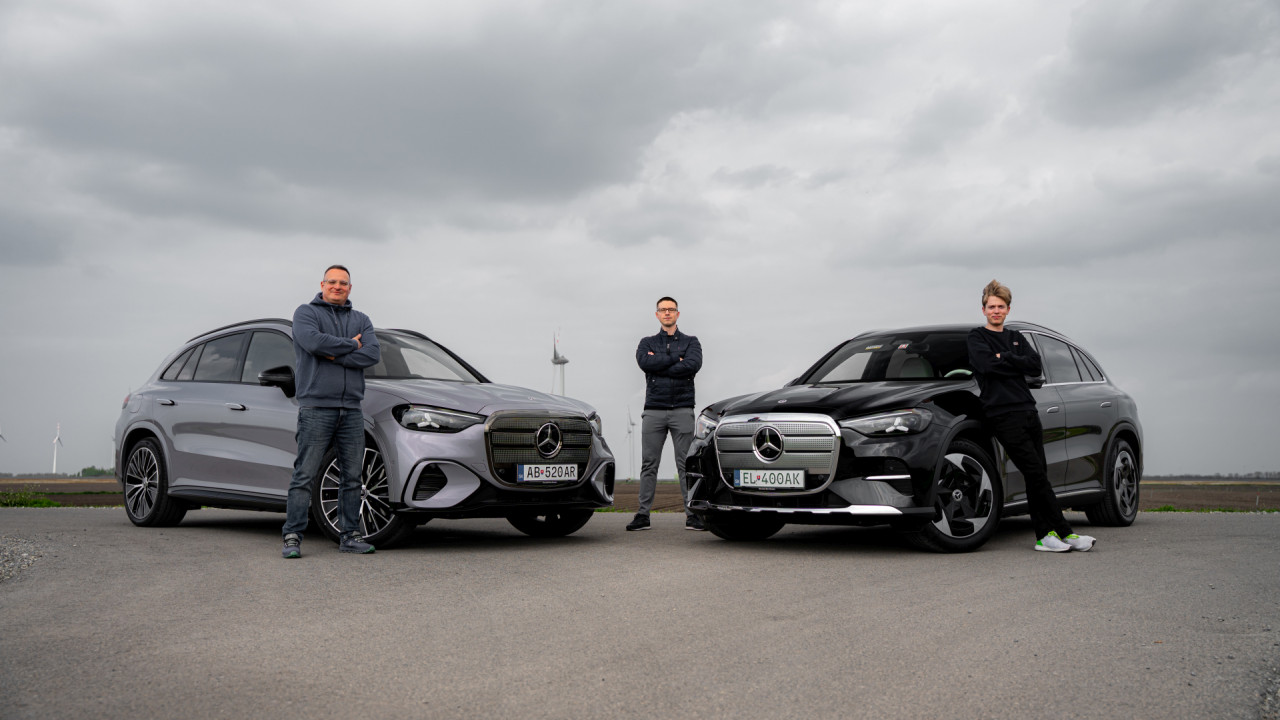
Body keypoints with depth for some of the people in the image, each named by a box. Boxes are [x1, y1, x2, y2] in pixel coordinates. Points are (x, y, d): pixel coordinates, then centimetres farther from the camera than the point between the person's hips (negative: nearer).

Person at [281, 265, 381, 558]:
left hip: (351, 410, 5)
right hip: (316, 407, -4)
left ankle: (350, 535, 13)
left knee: (352, 476, 6)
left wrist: (335, 356, -10)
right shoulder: (306, 313, 5)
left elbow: (373, 354, -1)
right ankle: (292, 536, -2)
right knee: (304, 475, -6)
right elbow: (313, 342, -16)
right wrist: (351, 345, -5)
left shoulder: (361, 320, 17)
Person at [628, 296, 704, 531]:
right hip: (653, 410, 1)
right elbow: (644, 362, -8)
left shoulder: (691, 342, 12)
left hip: (682, 410, -1)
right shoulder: (648, 342, 15)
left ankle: (692, 514, -1)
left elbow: (693, 365, -10)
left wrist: (659, 365, -7)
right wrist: (675, 358, -7)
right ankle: (643, 514, 3)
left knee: (686, 464, -3)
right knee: (649, 465, 1)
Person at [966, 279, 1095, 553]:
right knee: (1036, 475, -11)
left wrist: (1004, 358, -4)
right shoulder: (977, 337, 5)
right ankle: (1065, 533, -9)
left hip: (1028, 411, 6)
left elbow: (1035, 366, 5)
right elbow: (987, 365, -14)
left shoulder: (1016, 338, 21)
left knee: (1037, 477, 3)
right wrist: (1017, 362, -4)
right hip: (1003, 415, -6)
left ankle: (1044, 535, 5)